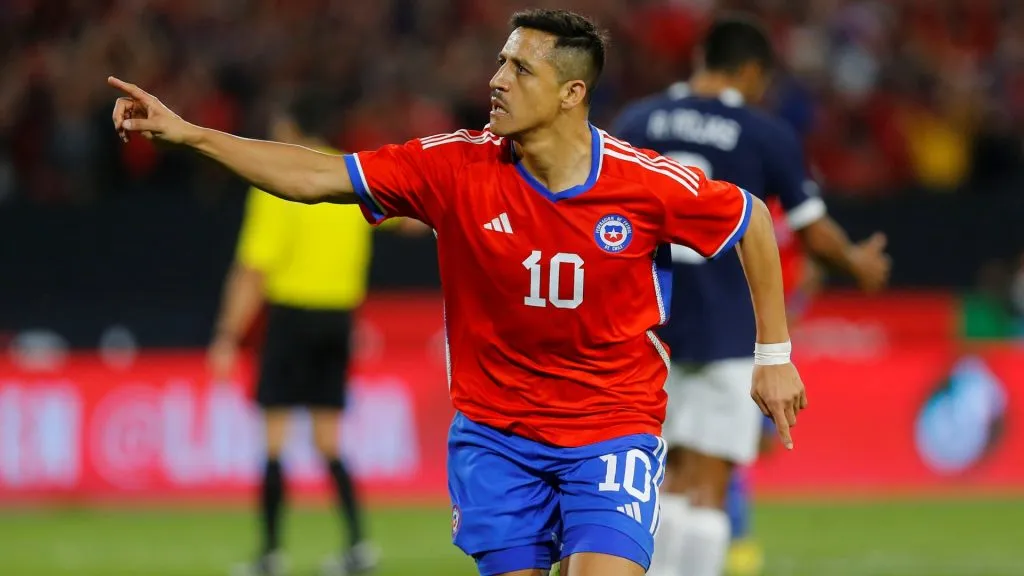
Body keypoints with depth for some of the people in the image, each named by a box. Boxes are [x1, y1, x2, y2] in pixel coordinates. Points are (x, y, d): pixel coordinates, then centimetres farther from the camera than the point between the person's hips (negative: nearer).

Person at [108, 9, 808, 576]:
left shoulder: (649, 184, -14)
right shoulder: (457, 165, -9)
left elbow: (751, 220, 3)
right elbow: (316, 176, -7)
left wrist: (774, 355, 5)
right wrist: (184, 132, -13)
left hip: (613, 432, -2)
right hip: (495, 429, 3)